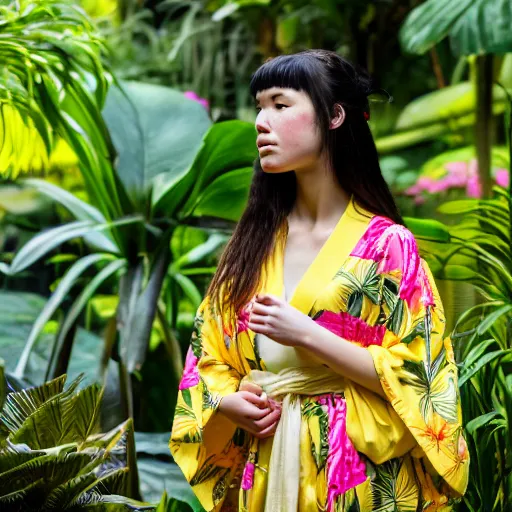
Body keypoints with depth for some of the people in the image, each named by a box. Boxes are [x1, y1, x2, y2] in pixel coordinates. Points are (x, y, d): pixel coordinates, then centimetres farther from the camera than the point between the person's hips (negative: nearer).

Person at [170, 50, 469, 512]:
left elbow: (415, 376, -11)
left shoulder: (386, 244, -7)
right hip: (264, 473, 4)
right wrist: (230, 403, -10)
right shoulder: (252, 241, 7)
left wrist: (306, 335, -17)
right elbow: (208, 359, 11)